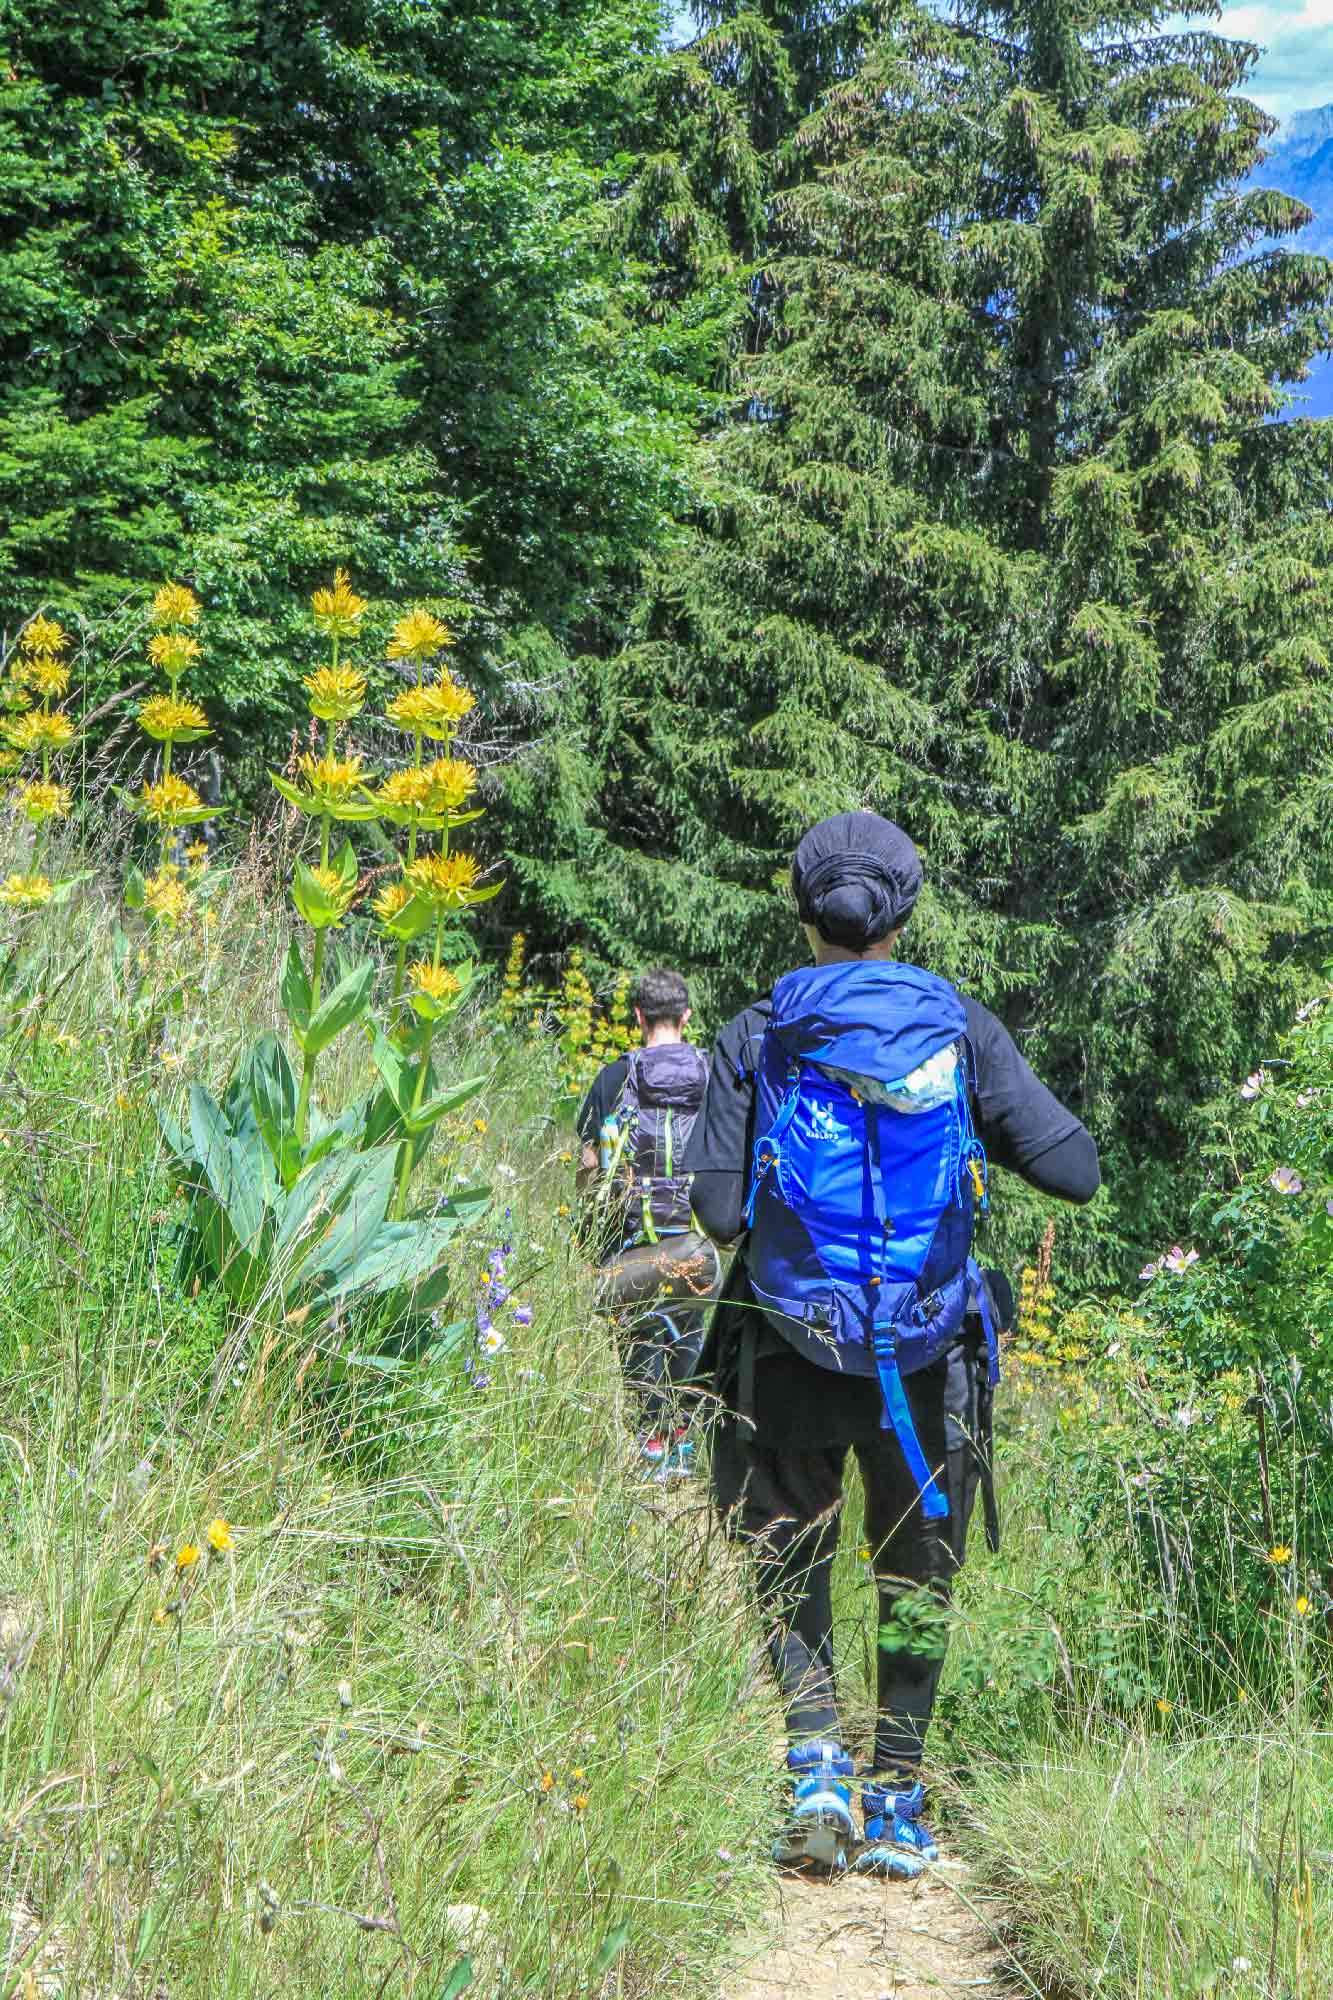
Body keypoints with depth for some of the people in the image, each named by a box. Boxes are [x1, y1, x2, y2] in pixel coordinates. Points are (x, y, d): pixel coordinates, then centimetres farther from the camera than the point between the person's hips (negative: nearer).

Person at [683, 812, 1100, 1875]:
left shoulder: (758, 1036, -1)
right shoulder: (962, 1028, 0)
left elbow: (718, 1211, -7)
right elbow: (1076, 1170, -5)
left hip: (790, 1350, -1)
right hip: (928, 1358, 1)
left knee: (789, 1568, 14)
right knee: (916, 1579, 15)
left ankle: (816, 1756, -6)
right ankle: (898, 1810, 16)